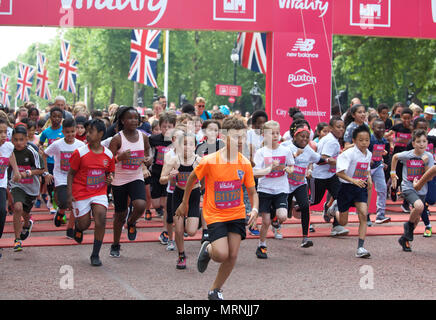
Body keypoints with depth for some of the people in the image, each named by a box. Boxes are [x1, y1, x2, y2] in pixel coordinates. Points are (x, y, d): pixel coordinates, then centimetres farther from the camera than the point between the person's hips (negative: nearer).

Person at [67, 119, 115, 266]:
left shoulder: (108, 154, -2)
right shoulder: (80, 153, -11)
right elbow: (71, 174, -3)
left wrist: (109, 178, -9)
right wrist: (70, 195, -9)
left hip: (99, 193, 1)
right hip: (81, 193, -1)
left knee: (101, 219, -18)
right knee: (84, 224, 4)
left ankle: (95, 254, -4)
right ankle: (78, 226, 45)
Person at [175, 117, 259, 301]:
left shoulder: (245, 164, -5)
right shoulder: (209, 161, -15)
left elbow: (252, 192, 3)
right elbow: (192, 179, 2)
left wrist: (255, 209, -16)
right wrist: (184, 204, 10)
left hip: (237, 214, 4)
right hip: (215, 215, -3)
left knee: (232, 256, 0)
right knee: (222, 255, -16)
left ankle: (215, 290, 22)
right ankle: (208, 249, 21)